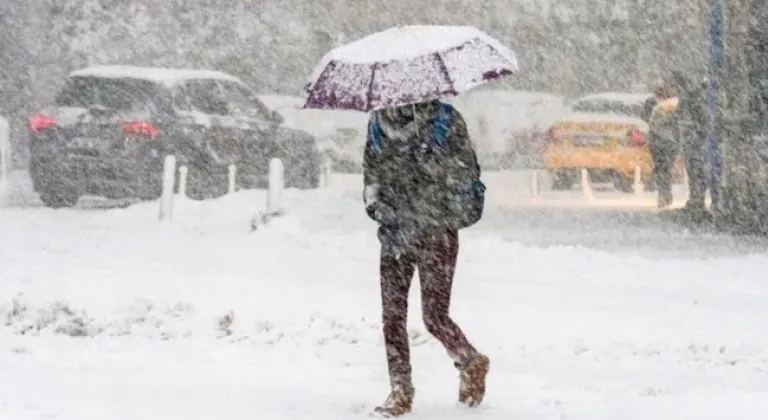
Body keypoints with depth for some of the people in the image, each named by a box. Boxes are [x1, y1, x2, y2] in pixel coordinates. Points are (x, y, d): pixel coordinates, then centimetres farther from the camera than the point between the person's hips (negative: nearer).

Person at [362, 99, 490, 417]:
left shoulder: (445, 120, -4)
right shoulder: (378, 124, 9)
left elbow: (465, 175, -7)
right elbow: (371, 170, 16)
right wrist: (374, 201, -3)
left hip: (436, 233, -4)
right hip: (395, 233, 4)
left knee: (435, 316, -4)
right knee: (392, 315, 0)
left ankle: (471, 364, 23)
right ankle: (400, 390, 9)